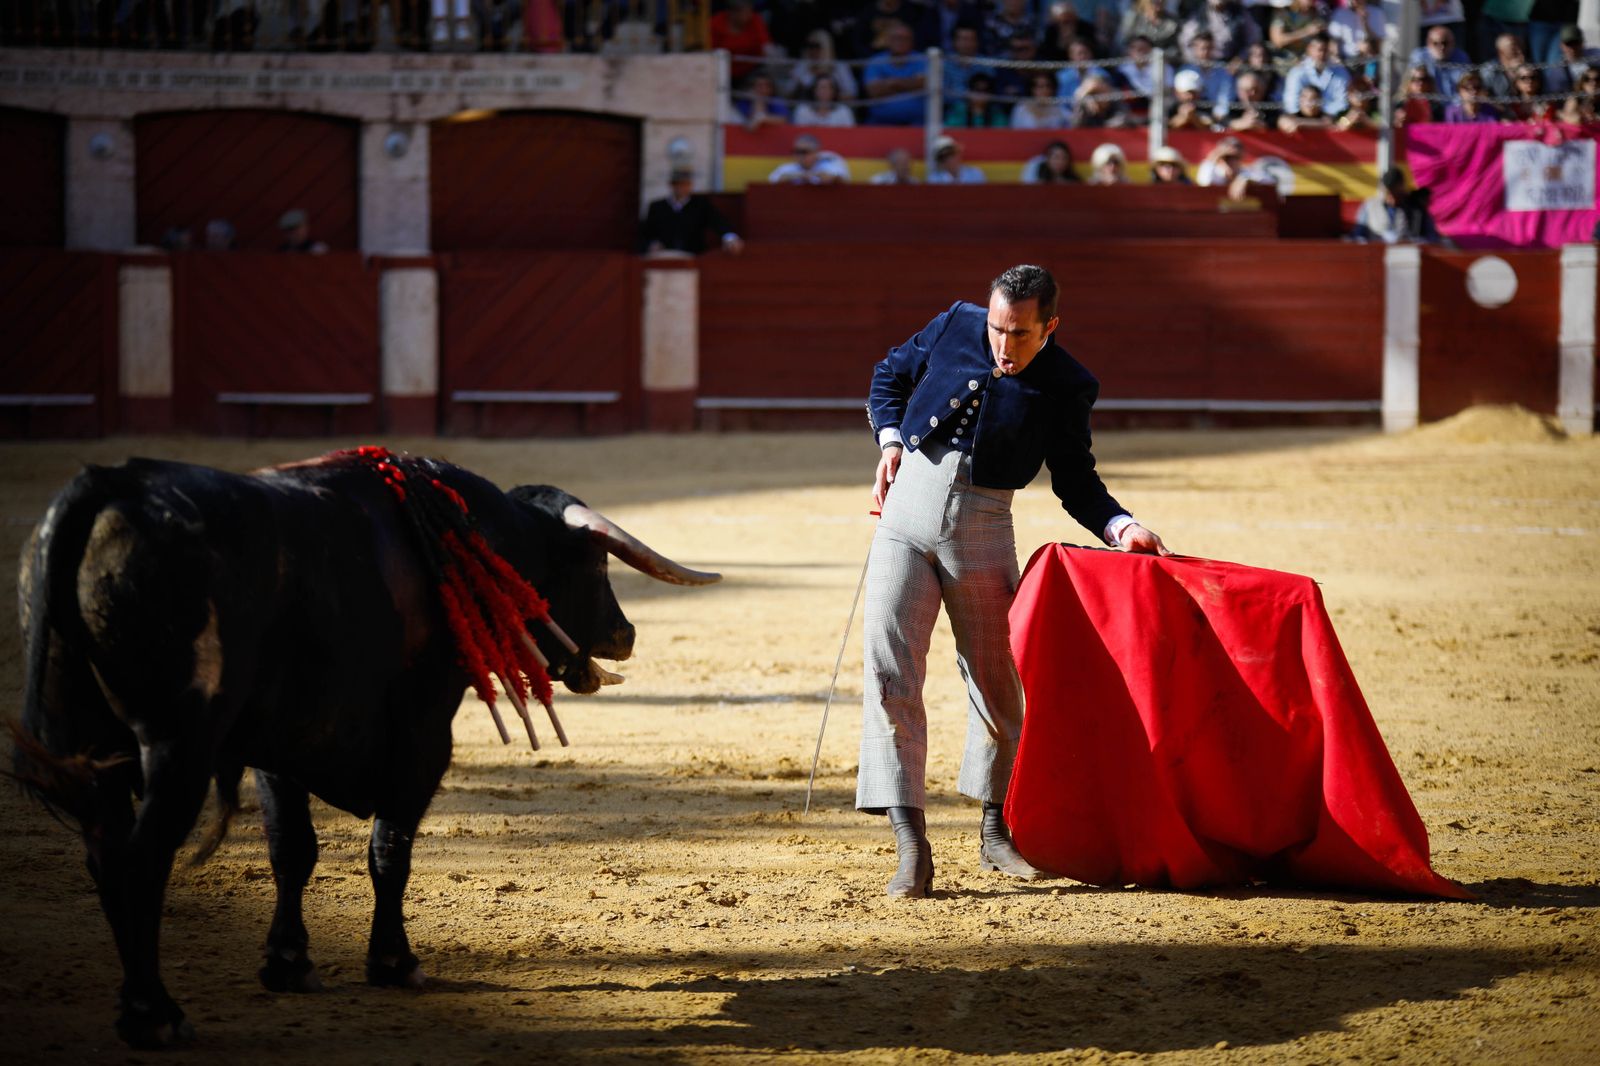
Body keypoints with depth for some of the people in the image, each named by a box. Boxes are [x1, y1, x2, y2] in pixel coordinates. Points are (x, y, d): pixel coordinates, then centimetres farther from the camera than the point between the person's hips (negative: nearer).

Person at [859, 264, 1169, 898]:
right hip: (907, 509, 0)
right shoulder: (955, 327, 1)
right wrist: (890, 442, 2)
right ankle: (911, 847, -12)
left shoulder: (1067, 386, -3)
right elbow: (890, 377, 17)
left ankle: (995, 833, 29)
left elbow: (1075, 482, 1)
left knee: (995, 680, 10)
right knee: (888, 670, -10)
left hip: (983, 529, 0)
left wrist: (1122, 528, -15)